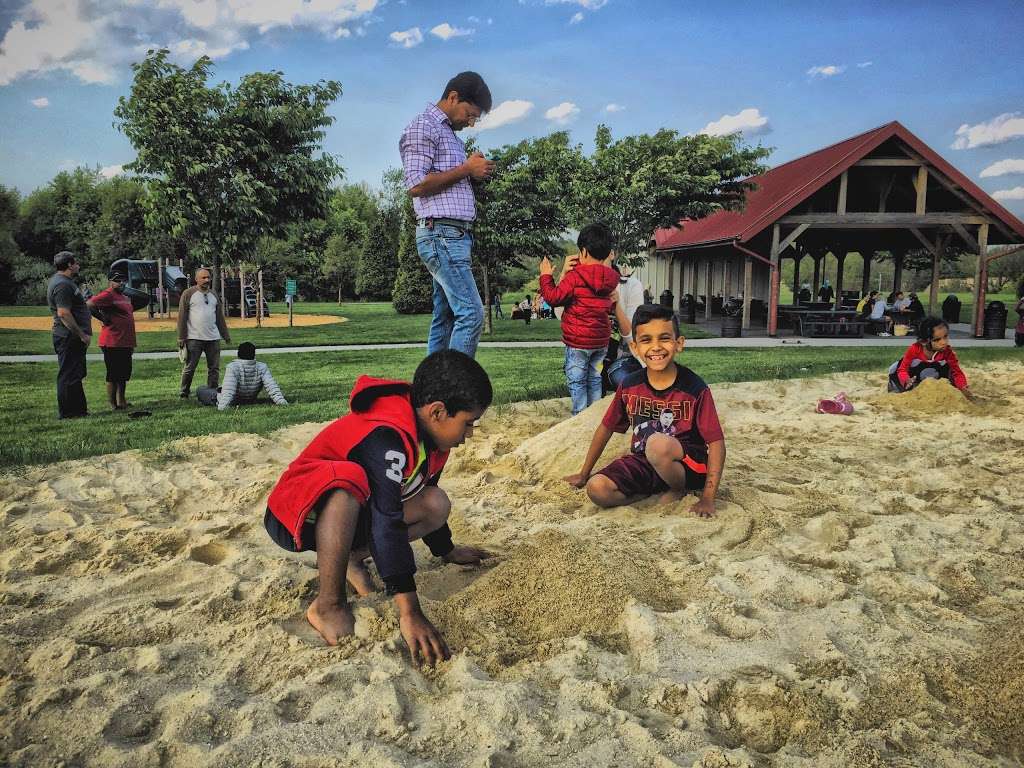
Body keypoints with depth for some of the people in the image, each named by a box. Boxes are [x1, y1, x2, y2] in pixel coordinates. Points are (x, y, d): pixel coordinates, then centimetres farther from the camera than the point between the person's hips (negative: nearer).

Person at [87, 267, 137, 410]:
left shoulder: (125, 297, 18)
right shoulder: (107, 295, -9)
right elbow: (89, 305, -22)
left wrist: (131, 343, 22)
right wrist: (103, 318, -16)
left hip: (125, 343, 9)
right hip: (112, 343, -9)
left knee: (125, 373, 16)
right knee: (113, 375, -3)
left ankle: (121, 401, 27)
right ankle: (113, 405, 3)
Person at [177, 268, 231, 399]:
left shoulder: (213, 295, 16)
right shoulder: (188, 294, 0)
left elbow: (220, 317, 20)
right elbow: (182, 317, -3)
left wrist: (226, 335, 17)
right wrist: (181, 337, -8)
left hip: (213, 338, 5)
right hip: (194, 338, -5)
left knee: (214, 368, 5)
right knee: (189, 368, -1)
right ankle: (184, 394, 10)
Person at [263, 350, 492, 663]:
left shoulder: (430, 438, -2)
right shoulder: (388, 437, -33)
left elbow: (424, 506, 16)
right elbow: (386, 523, -40)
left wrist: (447, 551, 27)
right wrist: (409, 611, -41)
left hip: (347, 512, 8)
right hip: (294, 516, -8)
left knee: (437, 504, -8)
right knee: (349, 478, -41)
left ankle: (350, 556, 2)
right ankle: (328, 605, -26)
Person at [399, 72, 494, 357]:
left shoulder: (450, 134, 24)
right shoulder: (422, 127, -5)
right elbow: (416, 184, -15)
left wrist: (474, 171, 11)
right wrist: (466, 169, -10)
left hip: (456, 235, 10)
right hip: (441, 233, -10)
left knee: (445, 318, 8)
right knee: (471, 312, -16)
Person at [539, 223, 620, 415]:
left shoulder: (575, 277, -17)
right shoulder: (610, 279, 4)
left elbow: (553, 297, -14)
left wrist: (546, 276, 3)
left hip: (578, 341, -6)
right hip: (601, 340, 7)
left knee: (577, 381, 3)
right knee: (594, 379, 18)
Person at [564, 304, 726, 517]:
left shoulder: (695, 388, -12)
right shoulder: (629, 386, -1)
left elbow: (716, 442, -12)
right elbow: (606, 428, 12)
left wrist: (708, 498, -19)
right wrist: (583, 474, 18)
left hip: (688, 465, -3)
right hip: (642, 463, 4)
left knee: (658, 444, -37)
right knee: (597, 489, -23)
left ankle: (680, 491, -7)